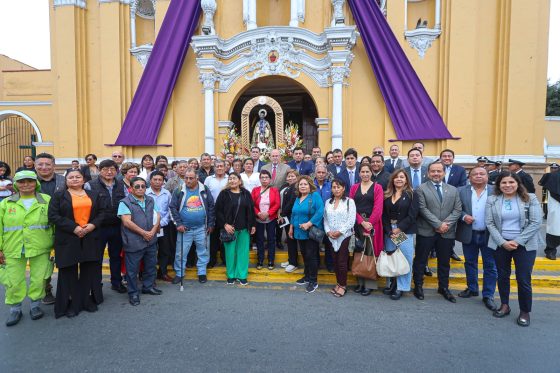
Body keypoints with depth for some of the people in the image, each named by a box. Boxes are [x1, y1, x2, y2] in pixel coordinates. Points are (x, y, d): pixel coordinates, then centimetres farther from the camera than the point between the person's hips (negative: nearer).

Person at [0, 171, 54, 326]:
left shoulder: (47, 201, 1)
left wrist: (56, 244, 1)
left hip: (40, 248, -1)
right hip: (13, 249, 1)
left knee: (38, 278, 8)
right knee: (14, 280, 8)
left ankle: (35, 305, 27)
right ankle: (15, 309, 26)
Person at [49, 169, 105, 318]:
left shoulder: (94, 195, 11)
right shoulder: (59, 196, 3)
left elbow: (102, 212, 8)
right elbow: (53, 216, -7)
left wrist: (93, 224, -11)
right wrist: (73, 228, -16)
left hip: (91, 238, 2)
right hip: (67, 239, -2)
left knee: (89, 270, 8)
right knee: (69, 272, 4)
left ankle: (88, 300, 21)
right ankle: (71, 304, 16)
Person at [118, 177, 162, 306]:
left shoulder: (150, 200, 10)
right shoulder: (125, 202, -8)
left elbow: (157, 216, 7)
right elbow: (127, 222, -16)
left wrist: (153, 231, -10)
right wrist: (144, 233, -15)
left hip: (151, 241, 6)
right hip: (134, 242, -5)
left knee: (150, 265, 17)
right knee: (132, 269, 5)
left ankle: (148, 286, 35)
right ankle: (133, 293, 20)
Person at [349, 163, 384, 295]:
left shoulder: (377, 187, 1)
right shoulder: (354, 187, 9)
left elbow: (378, 208, -8)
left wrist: (369, 224, -16)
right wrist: (362, 222, -12)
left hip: (372, 224, -3)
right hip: (357, 223, 3)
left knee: (371, 252, 1)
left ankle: (369, 284, 9)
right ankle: (360, 282, 17)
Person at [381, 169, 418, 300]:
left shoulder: (411, 195, -1)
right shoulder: (387, 195, 9)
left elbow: (412, 215, -8)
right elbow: (384, 215, 4)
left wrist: (399, 229, -12)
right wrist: (389, 231, -8)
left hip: (405, 232, -3)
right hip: (389, 232, 3)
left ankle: (401, 287, 11)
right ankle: (391, 284, 20)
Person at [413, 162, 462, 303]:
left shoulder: (453, 190, 10)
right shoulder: (421, 189, -3)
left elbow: (457, 210, 3)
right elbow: (423, 210, -11)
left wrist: (446, 224, -12)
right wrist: (438, 224, -16)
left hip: (447, 232, 4)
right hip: (426, 231, -3)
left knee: (444, 262, 14)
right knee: (420, 260, 6)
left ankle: (444, 287, 30)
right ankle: (418, 286, 20)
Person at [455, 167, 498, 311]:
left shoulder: (495, 191, -2)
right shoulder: (461, 191, 1)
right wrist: (463, 216, -15)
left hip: (489, 234, -1)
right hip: (469, 234, 1)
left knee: (490, 265, 5)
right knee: (470, 263, 15)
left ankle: (488, 295, 16)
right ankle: (472, 288, 32)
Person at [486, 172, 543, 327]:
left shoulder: (530, 198, -3)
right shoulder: (492, 200, 0)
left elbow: (536, 222, -8)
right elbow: (490, 223, -2)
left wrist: (517, 241, -13)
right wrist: (502, 242, -13)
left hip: (525, 244, -2)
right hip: (500, 244, 2)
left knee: (523, 279, 0)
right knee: (502, 276, 12)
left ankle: (525, 311, 17)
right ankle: (504, 305, 28)